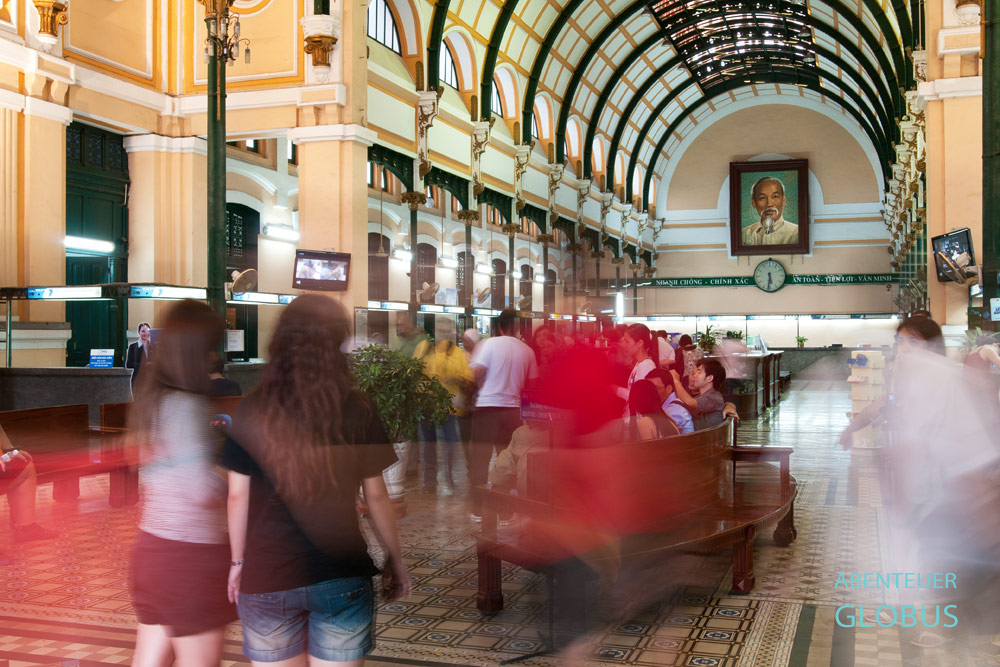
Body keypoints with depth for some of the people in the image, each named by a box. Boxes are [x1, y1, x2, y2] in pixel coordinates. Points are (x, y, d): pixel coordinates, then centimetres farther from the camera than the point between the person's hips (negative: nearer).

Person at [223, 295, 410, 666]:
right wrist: (395, 559, 13)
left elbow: (238, 496, 1)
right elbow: (376, 496, 1)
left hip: (266, 579, 1)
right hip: (341, 574, -1)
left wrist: (237, 561, 15)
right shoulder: (357, 411, -5)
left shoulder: (252, 412, -3)